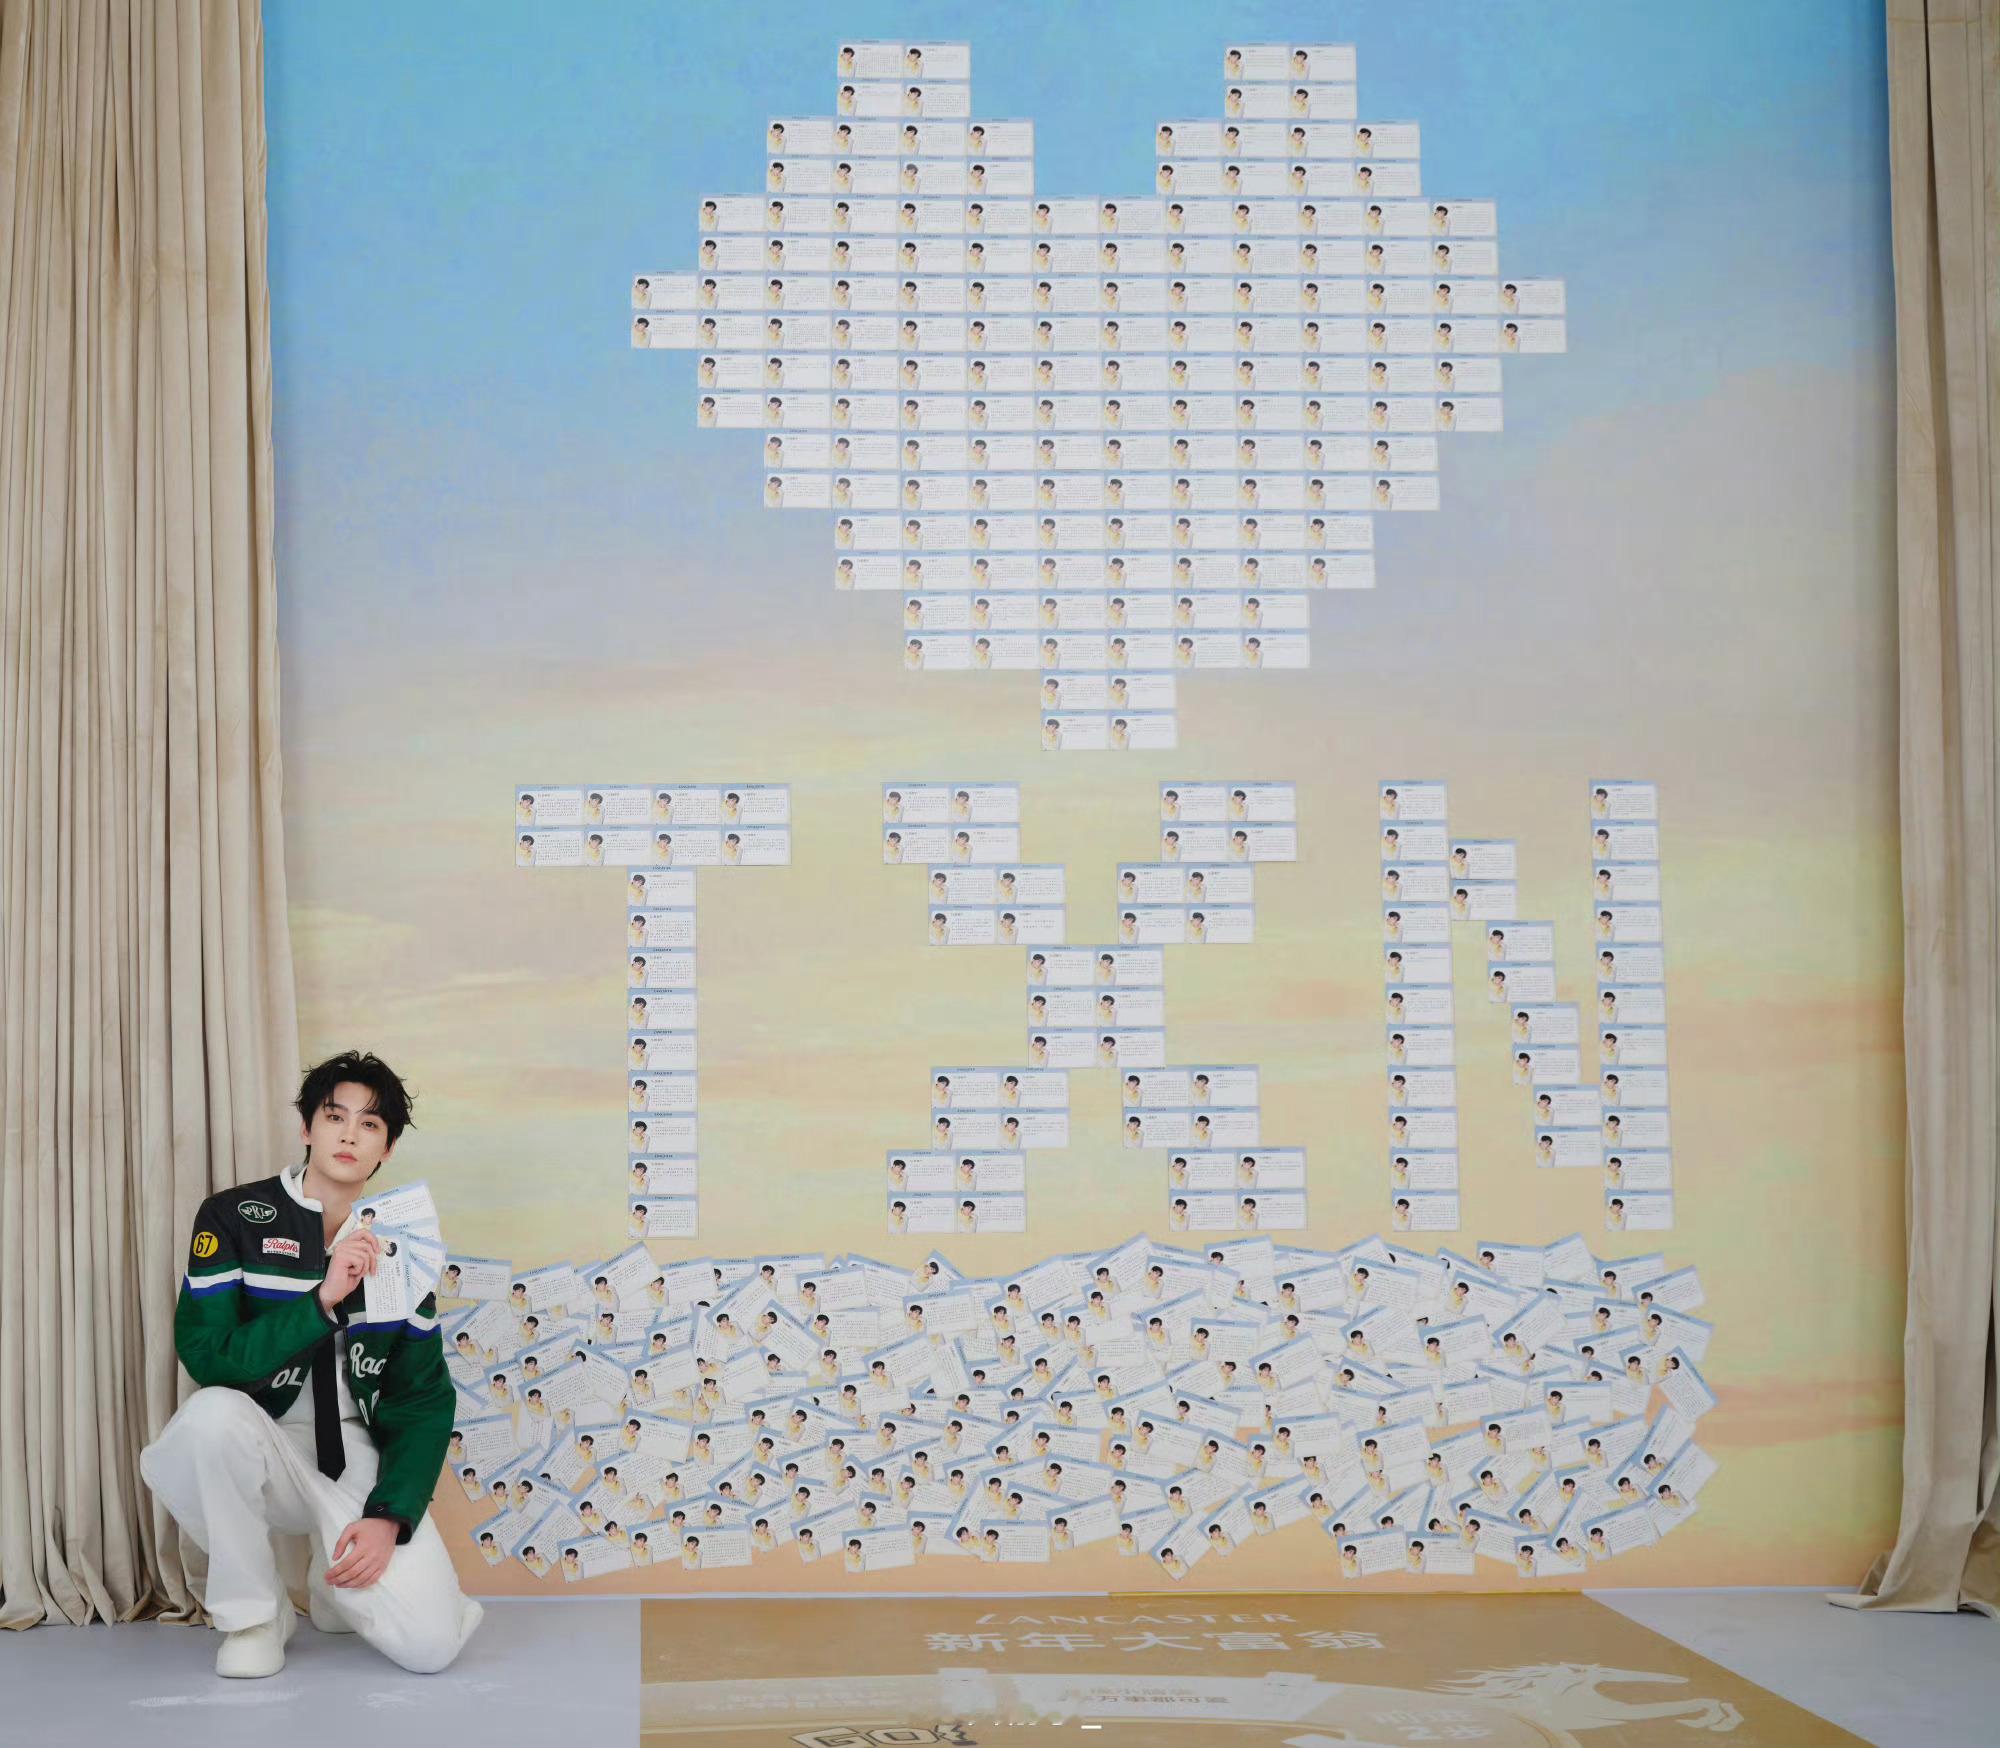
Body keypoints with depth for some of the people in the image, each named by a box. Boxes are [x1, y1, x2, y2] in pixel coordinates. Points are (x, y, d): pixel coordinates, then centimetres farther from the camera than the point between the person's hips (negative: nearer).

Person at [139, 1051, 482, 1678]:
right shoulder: (233, 1219, -6)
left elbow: (425, 1402, 3)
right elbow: (207, 1357, -18)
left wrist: (388, 1516, -10)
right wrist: (322, 1300, -26)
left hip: (359, 1462, 2)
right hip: (262, 1455, -2)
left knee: (430, 1643, -18)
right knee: (214, 1413, -38)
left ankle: (336, 1584, 20)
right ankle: (252, 1611, -12)